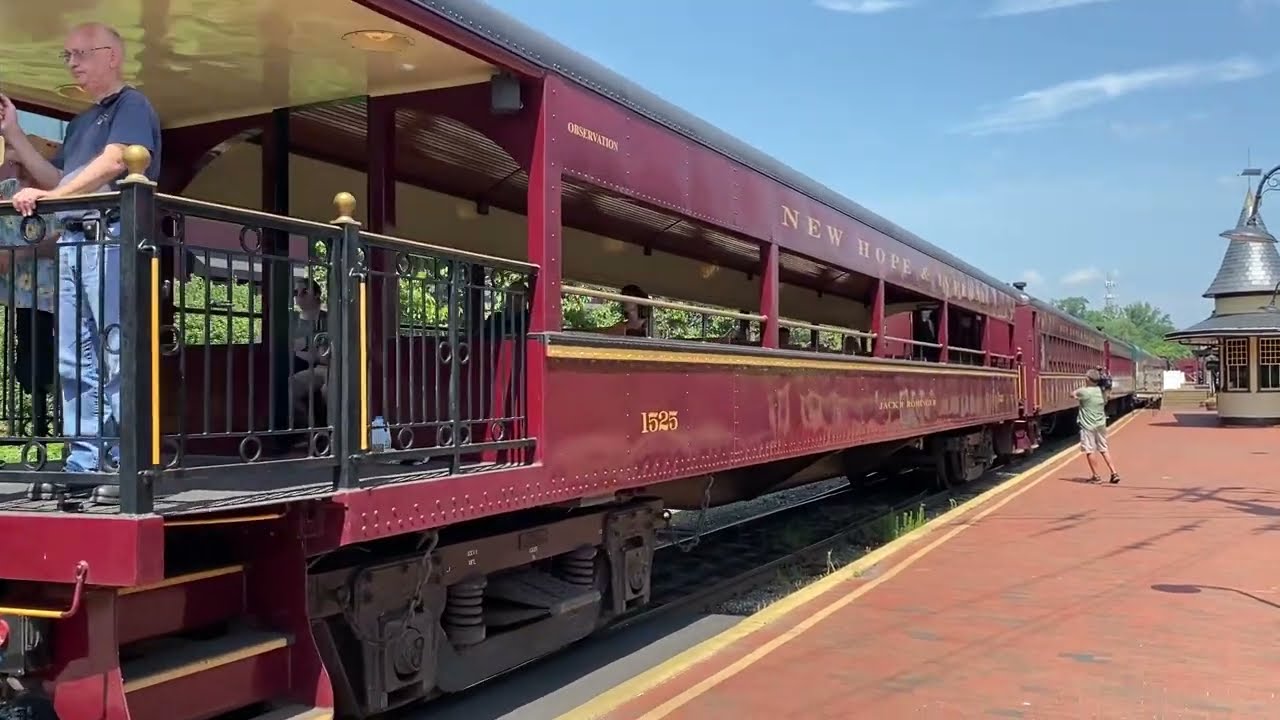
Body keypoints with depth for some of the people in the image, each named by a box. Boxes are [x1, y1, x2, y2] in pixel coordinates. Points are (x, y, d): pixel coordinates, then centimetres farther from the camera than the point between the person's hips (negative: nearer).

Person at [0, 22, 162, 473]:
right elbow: (57, 181, 25)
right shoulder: (80, 122, 27)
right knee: (75, 360, 6)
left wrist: (49, 196, -19)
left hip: (112, 237, -9)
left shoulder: (131, 105, 1)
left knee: (119, 354, -10)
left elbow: (113, 162, -15)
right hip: (71, 241, 9)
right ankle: (85, 458, 10)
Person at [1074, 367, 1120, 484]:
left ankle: (1095, 476, 6)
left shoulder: (1084, 392, -17)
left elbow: (1073, 394, 0)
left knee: (1089, 451, 3)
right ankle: (1114, 473, 12)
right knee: (1104, 449, 15)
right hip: (1101, 424, 6)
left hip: (1088, 425, -6)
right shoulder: (1102, 391, 1)